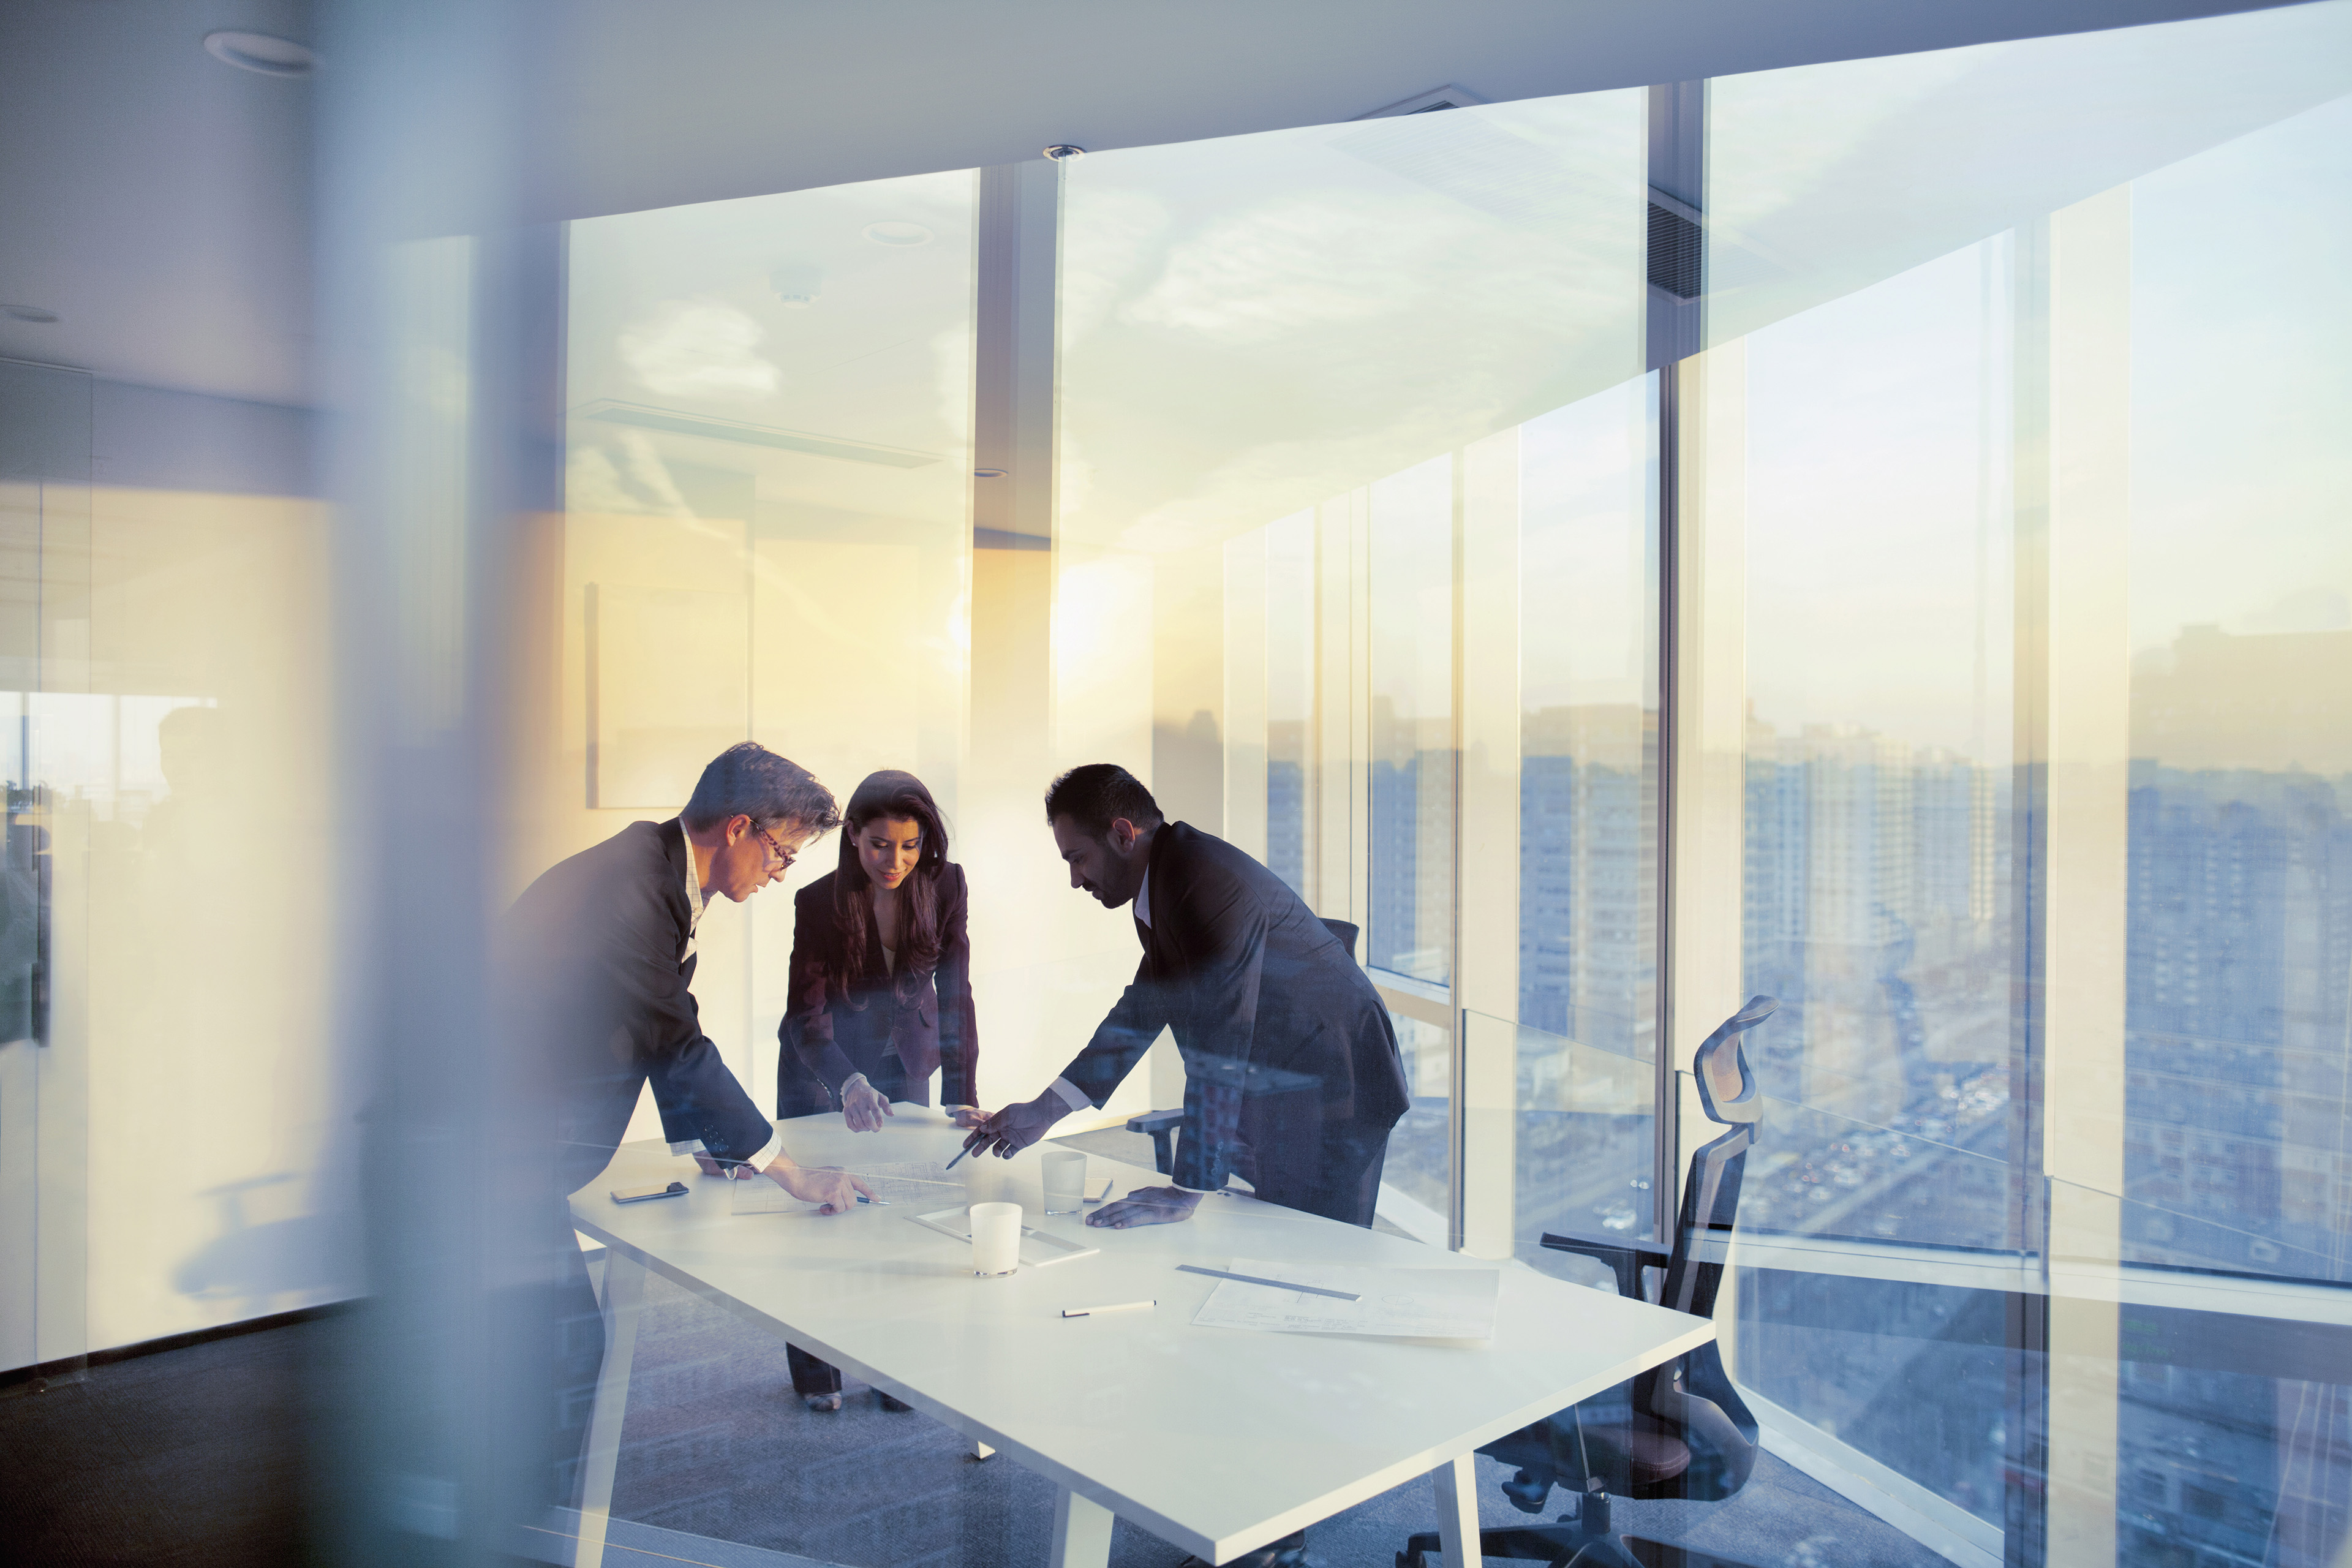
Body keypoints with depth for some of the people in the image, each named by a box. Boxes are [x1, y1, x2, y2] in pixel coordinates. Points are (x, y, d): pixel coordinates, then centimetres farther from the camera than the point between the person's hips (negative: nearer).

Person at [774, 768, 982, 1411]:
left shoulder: (944, 886, -18)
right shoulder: (818, 902, -24)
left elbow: (954, 994, -16)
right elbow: (808, 1014, -27)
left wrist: (961, 1096, -24)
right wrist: (850, 1084, -46)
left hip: (904, 1063, 2)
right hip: (821, 1069, -2)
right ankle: (815, 1370, 24)